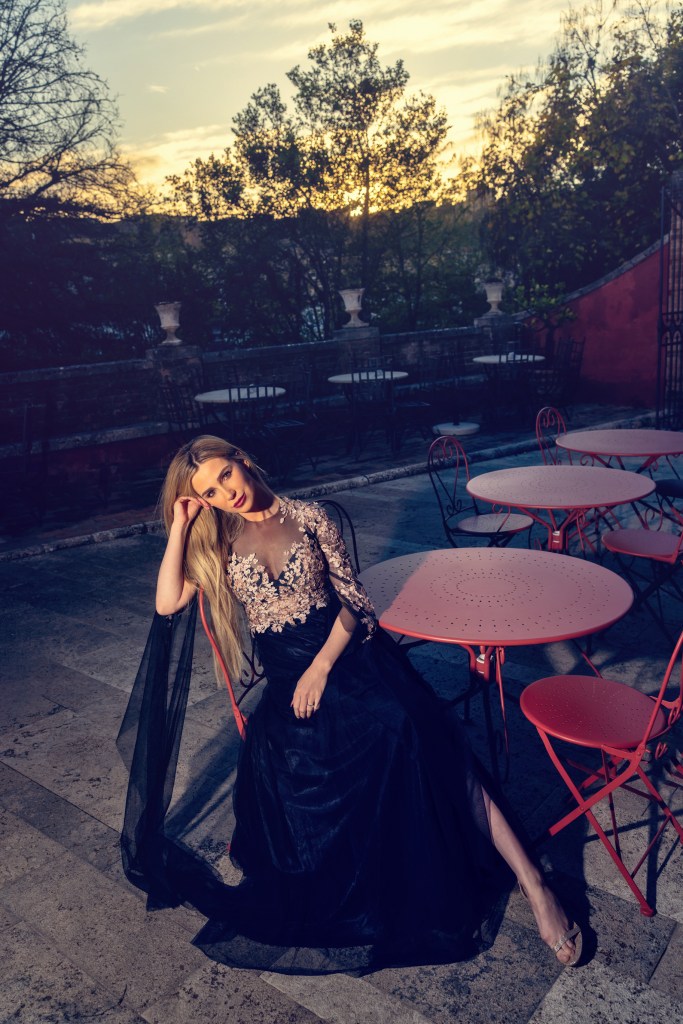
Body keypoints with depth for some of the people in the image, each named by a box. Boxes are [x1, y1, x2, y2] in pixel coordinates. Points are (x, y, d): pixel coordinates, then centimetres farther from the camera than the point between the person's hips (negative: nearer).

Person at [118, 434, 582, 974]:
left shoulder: (308, 517, 5)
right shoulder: (214, 543, 9)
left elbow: (354, 598, 2)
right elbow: (167, 604, -4)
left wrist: (321, 667, -10)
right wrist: (179, 525, -3)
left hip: (350, 652, -2)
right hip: (287, 680, 2)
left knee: (414, 733, -25)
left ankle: (532, 881, -22)